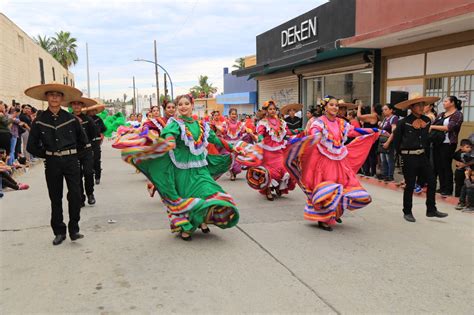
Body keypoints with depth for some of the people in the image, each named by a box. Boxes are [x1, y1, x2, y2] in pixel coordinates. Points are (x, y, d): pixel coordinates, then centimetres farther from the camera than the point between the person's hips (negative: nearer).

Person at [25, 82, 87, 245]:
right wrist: (47, 155, 5)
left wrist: (70, 151, 10)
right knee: (56, 198, 7)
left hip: (71, 160, -1)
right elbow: (31, 146, 8)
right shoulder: (39, 121, 1)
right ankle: (59, 232, 17)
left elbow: (83, 140, 12)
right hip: (52, 164, 1)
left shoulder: (71, 118, 0)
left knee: (75, 195, -8)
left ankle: (74, 229, 5)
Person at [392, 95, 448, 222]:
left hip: (422, 156, 6)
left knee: (432, 181, 5)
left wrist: (425, 151, 13)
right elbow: (396, 140, -2)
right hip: (409, 157, -5)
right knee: (410, 185, 2)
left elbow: (427, 139, 18)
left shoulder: (427, 121, 6)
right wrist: (403, 153, 4)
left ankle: (431, 210, 18)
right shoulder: (404, 122, -10)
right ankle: (407, 212, 16)